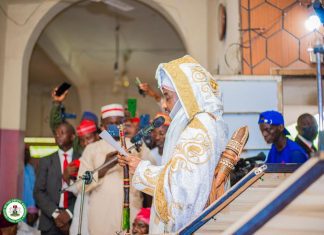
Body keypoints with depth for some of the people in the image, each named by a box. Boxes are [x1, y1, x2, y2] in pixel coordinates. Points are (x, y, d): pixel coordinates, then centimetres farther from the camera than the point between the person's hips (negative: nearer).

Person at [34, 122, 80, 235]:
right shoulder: (46, 161, 8)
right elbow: (38, 192, 2)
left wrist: (70, 212, -12)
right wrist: (55, 213, -10)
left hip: (75, 221, -1)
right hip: (50, 222, 1)